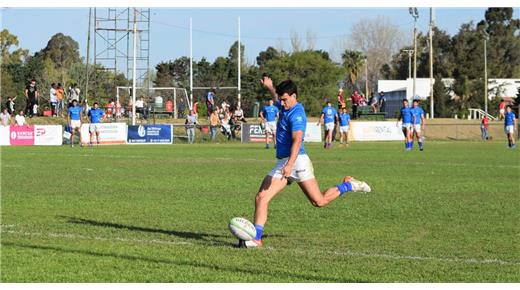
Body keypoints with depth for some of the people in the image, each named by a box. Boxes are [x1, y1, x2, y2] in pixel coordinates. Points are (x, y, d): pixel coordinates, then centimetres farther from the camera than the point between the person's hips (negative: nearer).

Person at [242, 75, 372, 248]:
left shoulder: (296, 114, -15)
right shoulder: (285, 107, 13)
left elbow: (297, 140, -28)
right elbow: (276, 98, 41)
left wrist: (289, 165, -38)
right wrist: (269, 87, 53)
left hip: (297, 161, -8)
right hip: (282, 163, 8)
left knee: (319, 202, -2)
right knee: (261, 198, -7)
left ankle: (348, 185, 22)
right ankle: (256, 238, -9)